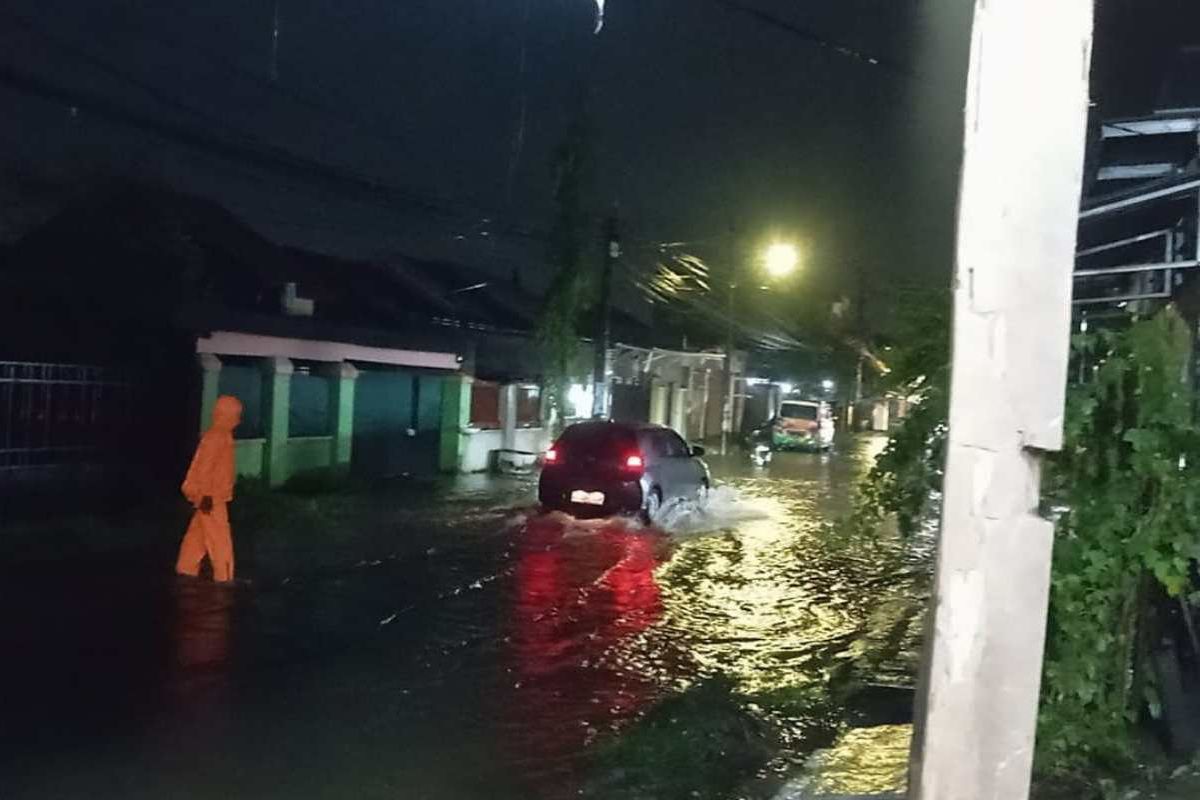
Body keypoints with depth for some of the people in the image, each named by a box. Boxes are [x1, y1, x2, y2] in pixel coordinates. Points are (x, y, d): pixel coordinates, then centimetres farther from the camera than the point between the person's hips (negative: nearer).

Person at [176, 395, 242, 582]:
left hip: (215, 494, 10)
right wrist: (206, 496, -23)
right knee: (219, 536, -4)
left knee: (199, 533, 16)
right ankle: (224, 576, 1)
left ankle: (186, 568, 25)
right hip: (210, 496, -10)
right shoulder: (215, 437, -20)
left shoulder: (223, 435, 10)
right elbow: (204, 467, -23)